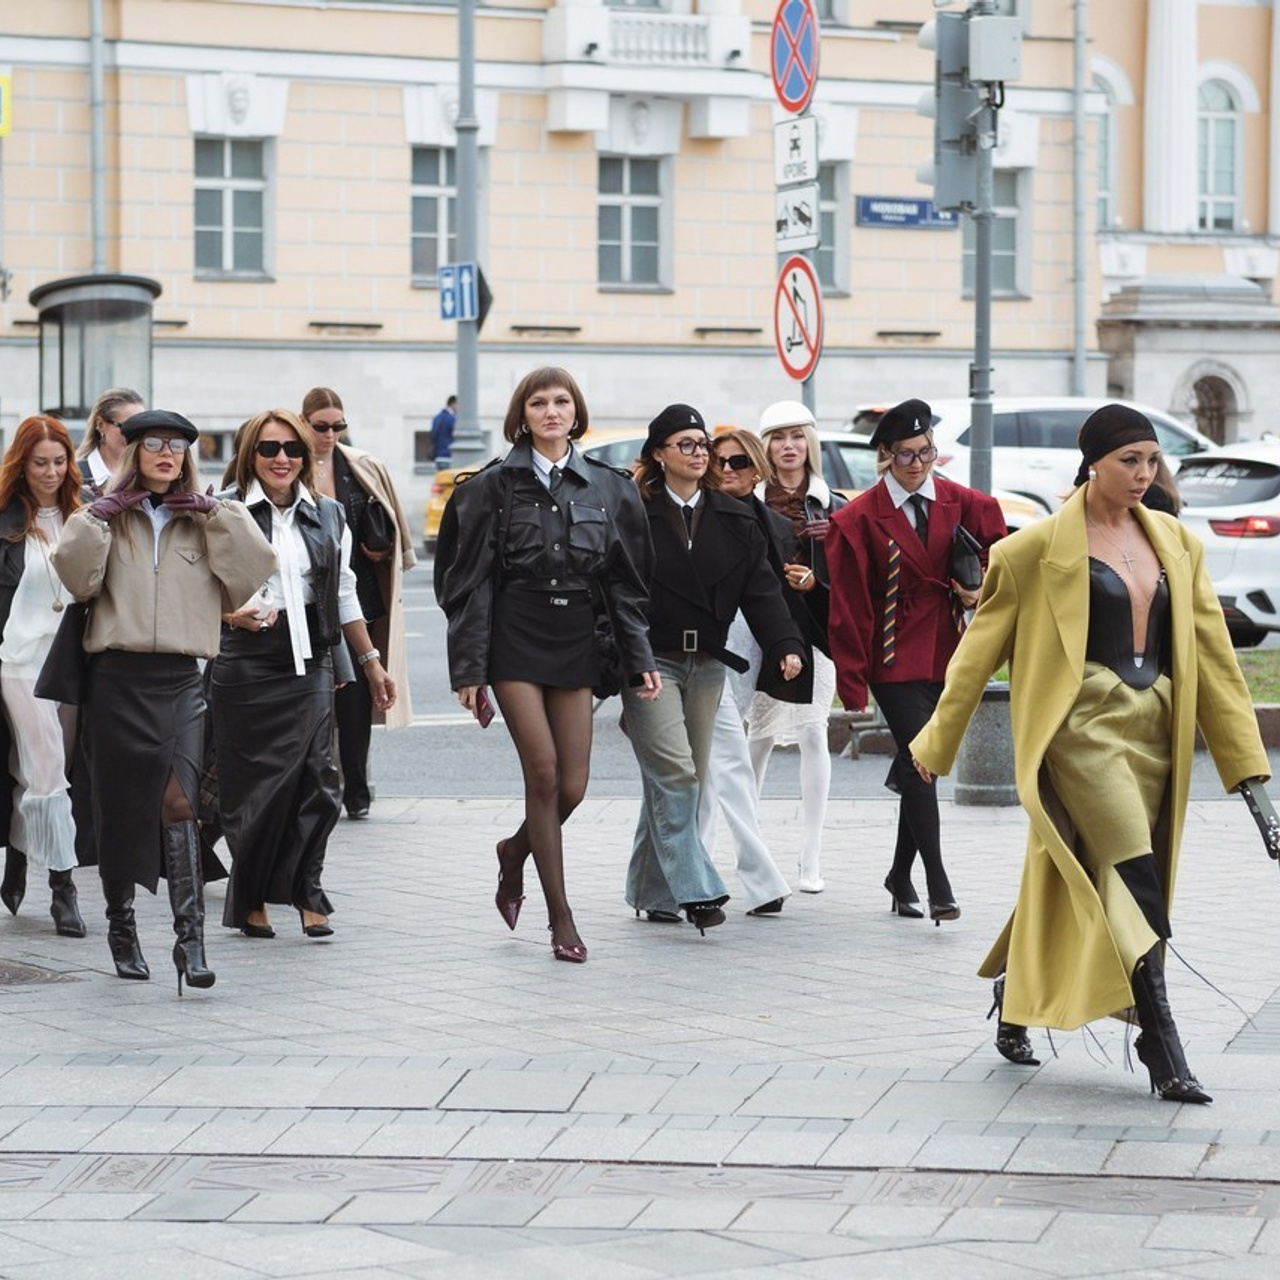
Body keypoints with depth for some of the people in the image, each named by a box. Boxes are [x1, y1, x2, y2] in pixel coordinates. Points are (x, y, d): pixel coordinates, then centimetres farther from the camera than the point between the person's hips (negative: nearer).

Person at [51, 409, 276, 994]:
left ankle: (191, 939, -20)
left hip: (181, 681, 0)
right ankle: (121, 924, 25)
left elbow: (253, 570, -1)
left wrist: (217, 515, -3)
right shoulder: (106, 518, 9)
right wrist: (97, 517, -10)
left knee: (179, 799, -15)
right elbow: (76, 575, -8)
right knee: (120, 809, 7)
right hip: (118, 678, 0)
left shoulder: (205, 522, 14)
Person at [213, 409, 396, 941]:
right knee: (252, 782, -1)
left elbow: (344, 595, 20)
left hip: (310, 659, 4)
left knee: (316, 776, -7)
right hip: (246, 662, -3)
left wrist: (371, 661, 20)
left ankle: (305, 890, 0)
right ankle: (249, 900, 11)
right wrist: (232, 615, -22)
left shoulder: (327, 516, 14)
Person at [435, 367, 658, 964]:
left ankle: (516, 850, 32)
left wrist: (639, 660, 3)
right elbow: (471, 583, 0)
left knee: (572, 787, -1)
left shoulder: (609, 489, 9)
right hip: (515, 640, -3)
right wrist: (469, 670, -5)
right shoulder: (495, 485, 1)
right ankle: (561, 919, -1)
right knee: (543, 774, -10)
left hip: (576, 644, 3)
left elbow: (627, 584, 11)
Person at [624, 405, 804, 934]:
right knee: (674, 773, -14)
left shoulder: (735, 520, 10)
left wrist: (785, 645, -9)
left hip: (706, 664, 5)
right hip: (650, 661, -5)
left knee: (681, 781, 8)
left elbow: (760, 588, 5)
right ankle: (694, 890, -15)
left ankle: (653, 891, 17)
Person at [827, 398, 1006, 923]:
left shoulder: (959, 502, 3)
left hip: (946, 655, 4)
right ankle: (938, 887, -12)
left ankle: (901, 876, 24)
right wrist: (852, 682, -11)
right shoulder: (860, 519, -8)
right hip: (895, 658, -4)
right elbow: (849, 606, -8)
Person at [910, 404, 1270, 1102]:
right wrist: (937, 741, 9)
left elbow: (1211, 650, 12)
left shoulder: (1175, 543, 12)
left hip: (1155, 729, 6)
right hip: (1084, 724, -5)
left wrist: (1246, 765, 8)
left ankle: (1014, 1004, 29)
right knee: (1137, 879, -17)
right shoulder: (1043, 547, -2)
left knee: (1069, 881, 10)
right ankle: (1163, 1050, -19)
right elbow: (983, 643, 4)